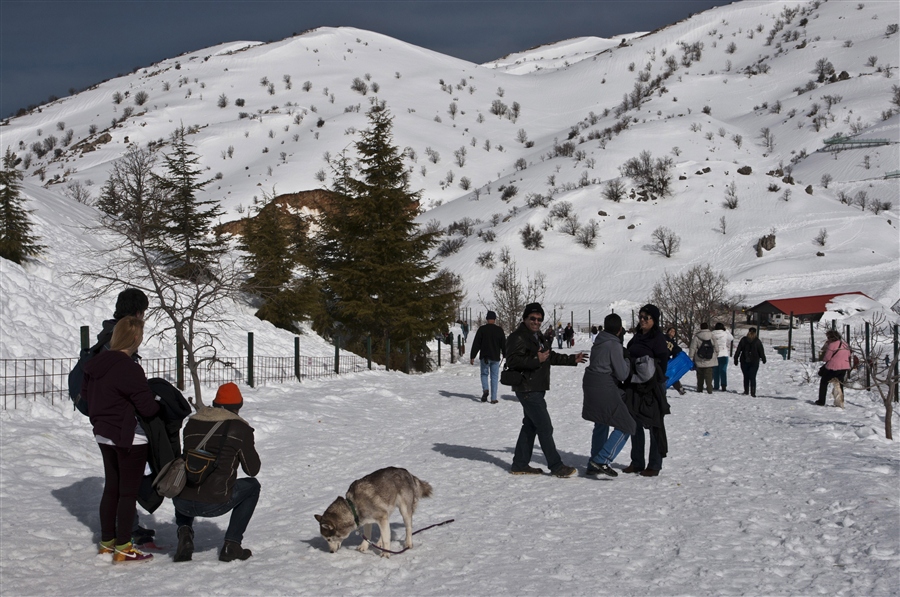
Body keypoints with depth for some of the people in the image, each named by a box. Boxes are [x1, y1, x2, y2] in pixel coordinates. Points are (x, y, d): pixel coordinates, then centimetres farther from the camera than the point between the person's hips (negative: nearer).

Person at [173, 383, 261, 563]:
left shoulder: (192, 423, 15)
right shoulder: (241, 428, 2)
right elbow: (252, 470, 10)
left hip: (182, 503, 4)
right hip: (214, 504, -4)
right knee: (252, 486, 26)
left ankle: (184, 529, 13)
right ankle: (231, 544, 16)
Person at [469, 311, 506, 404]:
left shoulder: (482, 329, -4)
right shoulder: (499, 330, 1)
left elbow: (476, 344, -4)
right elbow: (504, 345, 8)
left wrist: (472, 357, 0)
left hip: (485, 357, -1)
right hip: (496, 358, 1)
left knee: (484, 374, 16)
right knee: (494, 377, 7)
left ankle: (485, 389, -10)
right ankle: (493, 398, 4)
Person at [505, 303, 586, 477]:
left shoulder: (537, 337, 18)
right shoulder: (517, 338, -14)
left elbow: (551, 357, 28)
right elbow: (512, 361, -25)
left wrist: (572, 359, 25)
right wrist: (536, 360, -32)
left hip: (536, 390, 11)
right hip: (527, 389, -11)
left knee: (530, 426, 15)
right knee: (545, 427, -9)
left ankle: (520, 464, 21)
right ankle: (556, 466, -5)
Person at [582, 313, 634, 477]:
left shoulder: (598, 342, 11)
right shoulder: (614, 346, -14)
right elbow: (622, 374, -13)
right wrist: (627, 361, 5)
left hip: (591, 385, 9)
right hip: (605, 390, -9)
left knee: (600, 426, 22)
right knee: (626, 426, -2)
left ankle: (593, 465, 26)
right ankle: (602, 460, -11)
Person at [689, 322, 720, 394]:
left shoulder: (696, 337, -6)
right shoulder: (712, 336, -2)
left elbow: (692, 349, -5)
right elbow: (716, 348, 4)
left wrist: (690, 358, 3)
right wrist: (715, 355, 19)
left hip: (699, 361, 0)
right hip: (710, 361, 0)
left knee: (700, 376, 13)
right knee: (709, 375, 0)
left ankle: (699, 389, 19)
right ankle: (709, 389, -9)